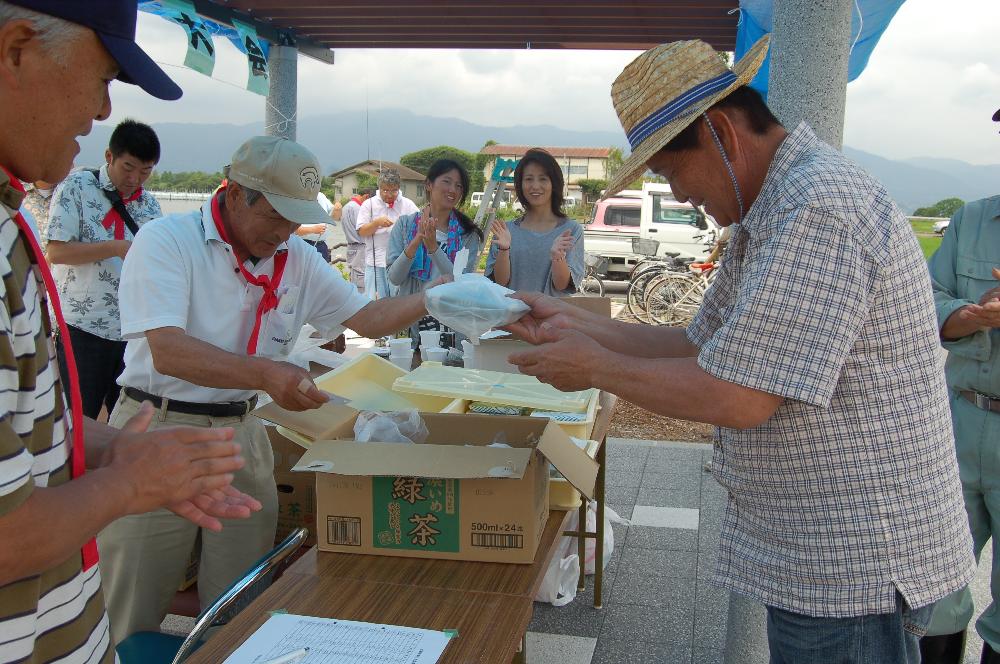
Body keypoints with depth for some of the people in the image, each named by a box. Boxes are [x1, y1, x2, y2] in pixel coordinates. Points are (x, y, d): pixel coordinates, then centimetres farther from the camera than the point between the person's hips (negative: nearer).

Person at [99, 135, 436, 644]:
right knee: (132, 618, 6)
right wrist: (264, 374, -37)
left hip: (241, 434, 5)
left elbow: (367, 318, 10)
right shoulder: (166, 240, -12)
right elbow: (167, 351, -24)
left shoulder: (297, 259, 6)